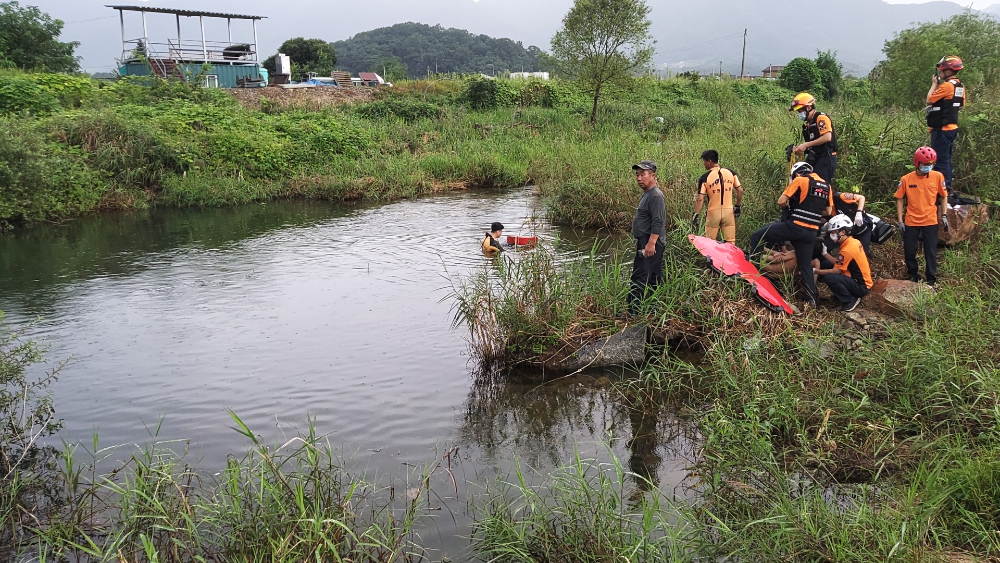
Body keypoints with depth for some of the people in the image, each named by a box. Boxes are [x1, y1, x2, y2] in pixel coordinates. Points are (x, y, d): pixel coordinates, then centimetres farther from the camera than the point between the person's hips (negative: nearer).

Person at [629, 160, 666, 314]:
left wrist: (651, 243, -28)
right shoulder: (647, 194, 18)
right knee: (654, 278, 13)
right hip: (646, 242, 11)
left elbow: (658, 222, -23)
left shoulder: (655, 196, -15)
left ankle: (633, 312, -11)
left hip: (650, 243, -11)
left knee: (639, 278, -11)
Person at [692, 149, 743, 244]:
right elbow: (740, 191, 3)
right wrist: (737, 206, 15)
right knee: (730, 242, 6)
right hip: (729, 211, 3)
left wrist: (695, 216, -11)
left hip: (713, 212, -3)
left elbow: (700, 199, -12)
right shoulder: (731, 173, 2)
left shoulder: (705, 177, -7)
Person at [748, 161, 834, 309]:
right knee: (806, 265, 16)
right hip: (811, 232, 6)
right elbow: (828, 211, 18)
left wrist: (791, 205, 17)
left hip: (794, 226, -6)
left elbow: (781, 202, -5)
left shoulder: (800, 180, -4)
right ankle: (811, 300, 15)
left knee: (757, 237, 4)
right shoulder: (826, 186, 14)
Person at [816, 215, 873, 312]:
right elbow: (838, 264, 8)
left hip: (861, 287, -10)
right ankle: (852, 297, 11)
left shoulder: (847, 250, -23)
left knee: (828, 277, -27)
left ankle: (850, 301, -8)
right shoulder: (854, 242, 5)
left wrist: (815, 271, -11)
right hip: (862, 281, 10)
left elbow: (836, 270, -17)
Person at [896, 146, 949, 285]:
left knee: (931, 251, 6)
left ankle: (931, 278, 19)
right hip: (911, 221, 0)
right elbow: (900, 200, -1)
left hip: (930, 221, 0)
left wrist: (944, 216, 2)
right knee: (909, 250, 10)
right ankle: (912, 273, 33)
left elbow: (943, 196, 6)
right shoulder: (906, 179, -8)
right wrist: (900, 221, -3)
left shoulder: (938, 176, -6)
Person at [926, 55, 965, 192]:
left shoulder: (946, 85, -18)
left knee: (941, 159, -6)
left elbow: (929, 100, -15)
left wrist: (934, 84, -3)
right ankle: (947, 187, 24)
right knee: (946, 159, 17)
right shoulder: (960, 86, 11)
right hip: (952, 127, 10)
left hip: (941, 129, -10)